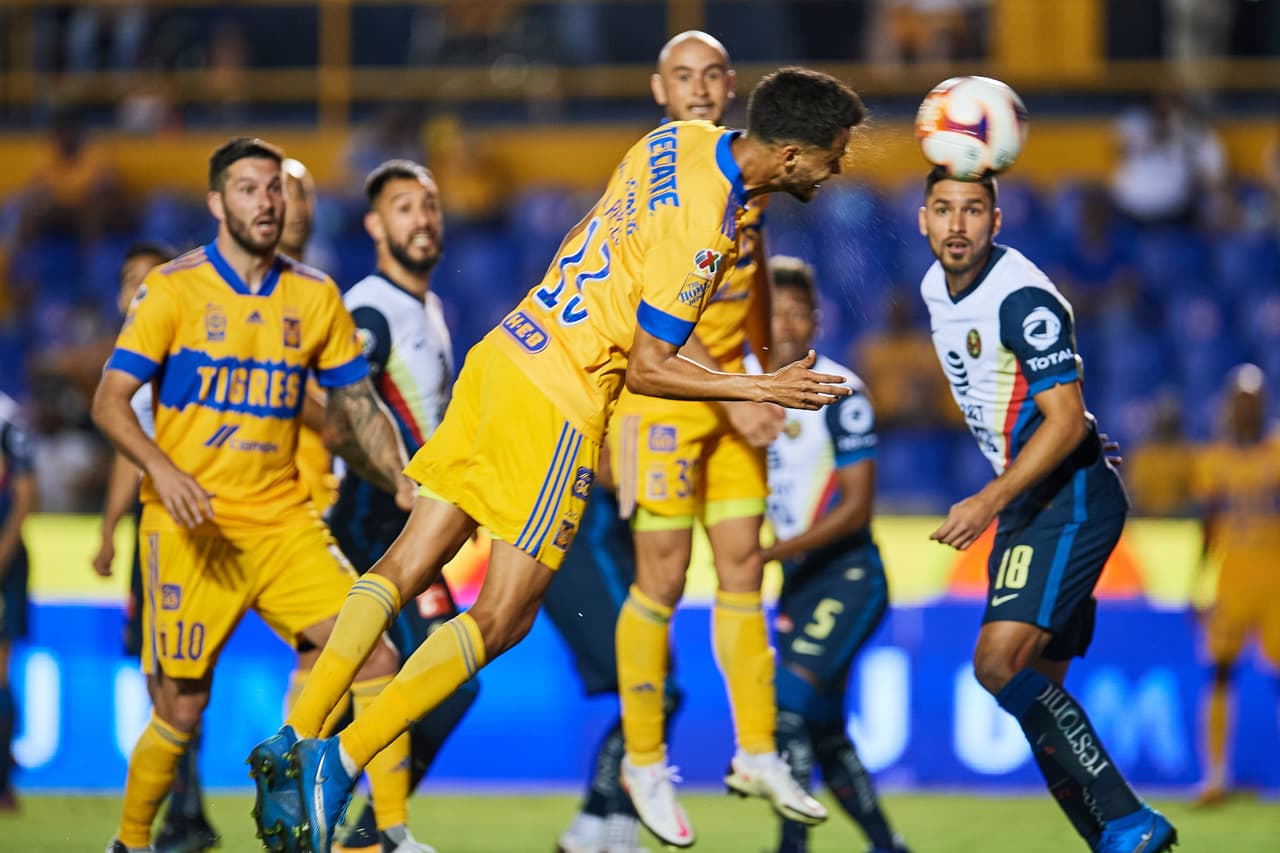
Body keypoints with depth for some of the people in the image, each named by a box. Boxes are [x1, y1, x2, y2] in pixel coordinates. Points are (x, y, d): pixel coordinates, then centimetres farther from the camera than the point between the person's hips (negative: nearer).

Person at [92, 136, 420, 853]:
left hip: (283, 518, 4)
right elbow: (111, 400, -6)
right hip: (191, 525, -4)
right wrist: (163, 470, -23)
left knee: (374, 656, -11)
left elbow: (359, 404, 16)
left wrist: (402, 481, 1)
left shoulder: (314, 296, 8)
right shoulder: (173, 289, -3)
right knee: (183, 708, -3)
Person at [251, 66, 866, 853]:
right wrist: (761, 389, -9)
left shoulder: (681, 139, 4)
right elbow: (647, 369, -15)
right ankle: (343, 760, -6)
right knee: (501, 619, -1)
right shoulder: (702, 230, -20)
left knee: (407, 567, 9)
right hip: (557, 405, -9)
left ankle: (296, 738, 7)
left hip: (507, 354, 9)